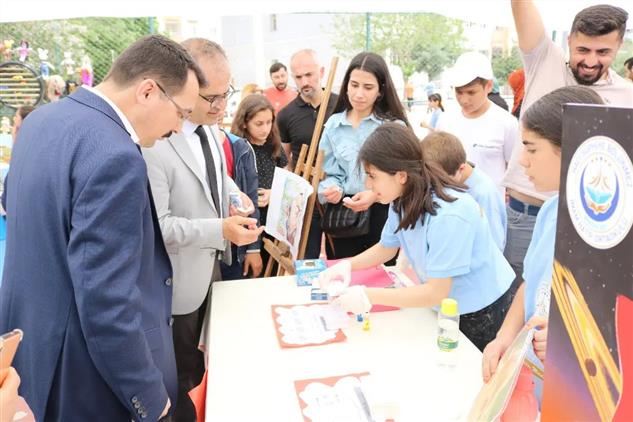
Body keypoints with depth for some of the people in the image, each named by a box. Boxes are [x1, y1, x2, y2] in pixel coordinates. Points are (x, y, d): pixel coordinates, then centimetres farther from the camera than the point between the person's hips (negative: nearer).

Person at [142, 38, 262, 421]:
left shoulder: (207, 126, -2)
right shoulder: (154, 143, -30)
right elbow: (156, 226, -28)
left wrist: (234, 197, -3)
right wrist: (220, 229, -30)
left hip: (212, 264, 8)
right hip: (178, 279, -8)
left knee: (204, 363, 28)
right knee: (179, 376, 15)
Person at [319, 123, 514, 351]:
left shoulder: (448, 216, -34)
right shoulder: (403, 200, -9)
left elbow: (436, 292, -31)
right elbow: (386, 247, 6)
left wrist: (369, 296, -31)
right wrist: (347, 265, -11)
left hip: (481, 312, -7)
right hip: (445, 306, 7)